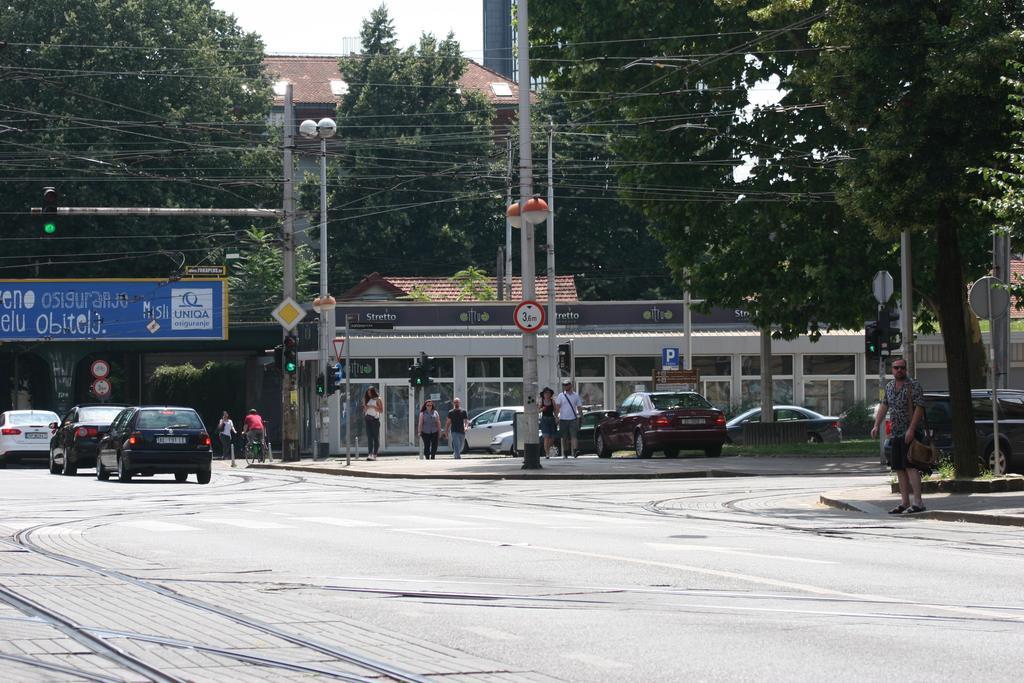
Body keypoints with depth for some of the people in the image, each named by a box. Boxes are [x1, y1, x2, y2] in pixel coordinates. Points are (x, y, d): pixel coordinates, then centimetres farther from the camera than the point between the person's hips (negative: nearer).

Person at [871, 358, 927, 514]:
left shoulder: (914, 385, -7)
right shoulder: (889, 387, 15)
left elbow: (919, 408, -14)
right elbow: (884, 406, 17)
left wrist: (911, 429, -21)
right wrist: (876, 425, 5)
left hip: (910, 433, -8)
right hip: (896, 434, 8)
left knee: (910, 466, -15)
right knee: (899, 469, 8)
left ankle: (917, 502, -19)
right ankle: (905, 502, 13)